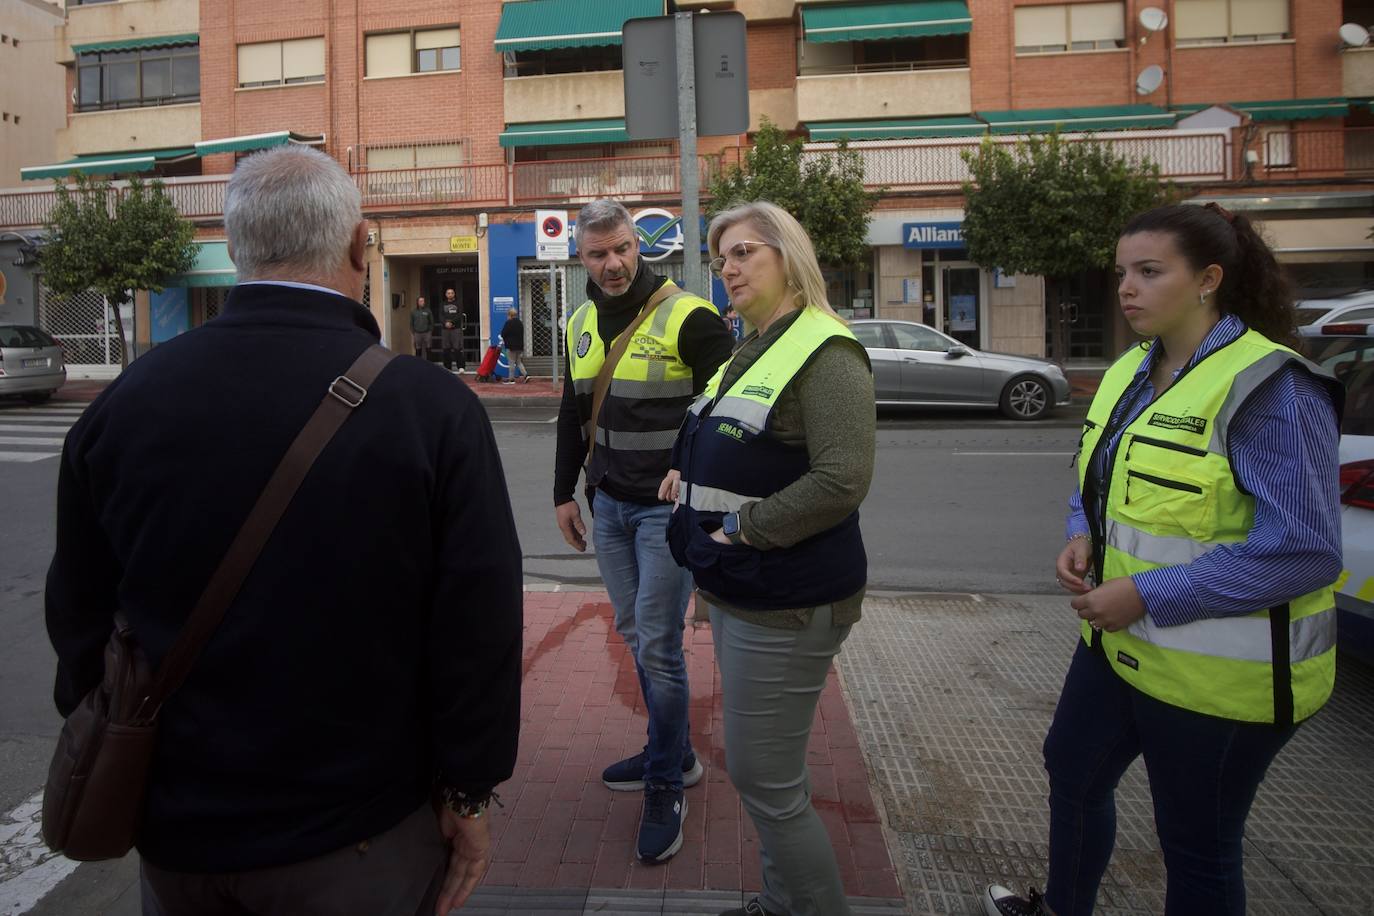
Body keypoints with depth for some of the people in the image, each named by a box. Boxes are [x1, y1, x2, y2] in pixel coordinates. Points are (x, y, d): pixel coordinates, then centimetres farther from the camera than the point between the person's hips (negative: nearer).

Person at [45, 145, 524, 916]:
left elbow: (79, 616, 3)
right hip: (357, 831, -3)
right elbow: (477, 628, -17)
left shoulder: (125, 401, -7)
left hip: (178, 826, 4)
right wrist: (468, 795, -3)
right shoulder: (433, 407, -20)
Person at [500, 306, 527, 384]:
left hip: (511, 346, -7)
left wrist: (504, 340, 9)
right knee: (519, 362, 14)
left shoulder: (508, 323, -13)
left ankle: (511, 379, 1)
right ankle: (526, 375, 0)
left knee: (511, 363, -2)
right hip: (520, 345, 7)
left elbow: (503, 334, -10)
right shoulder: (520, 323, 12)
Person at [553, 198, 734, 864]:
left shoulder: (687, 318, -12)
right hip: (608, 506, 7)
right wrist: (565, 493, 17)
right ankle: (675, 753, 33)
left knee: (658, 646, -3)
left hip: (670, 509, -7)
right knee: (634, 635, 15)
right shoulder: (581, 325, 10)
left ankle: (665, 785, 16)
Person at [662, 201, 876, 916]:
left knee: (762, 779, 0)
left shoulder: (826, 353, -16)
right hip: (736, 591, 10)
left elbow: (843, 480, -25)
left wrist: (741, 527, -21)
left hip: (784, 605, -10)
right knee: (769, 770, 22)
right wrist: (690, 473, 6)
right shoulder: (752, 350, 13)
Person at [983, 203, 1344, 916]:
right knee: (1073, 772, 25)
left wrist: (1146, 597, -24)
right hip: (1121, 642, 9)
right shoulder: (1132, 372, 4)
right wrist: (1082, 538, -4)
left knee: (1196, 845, 11)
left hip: (1219, 672, -8)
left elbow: (1302, 552, -24)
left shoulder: (1270, 387, -21)